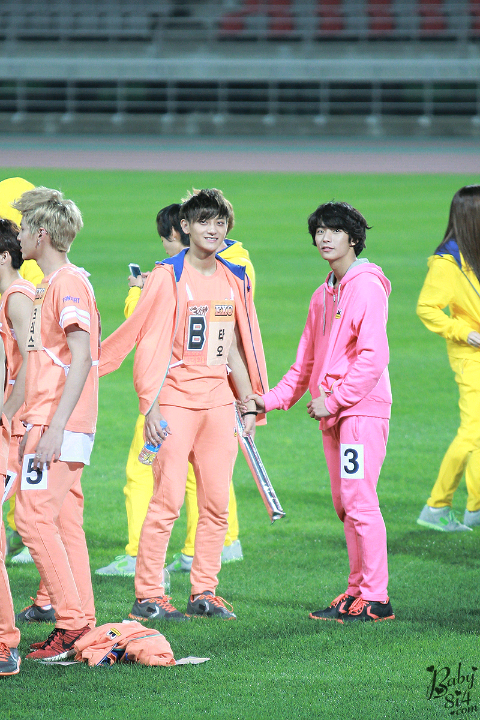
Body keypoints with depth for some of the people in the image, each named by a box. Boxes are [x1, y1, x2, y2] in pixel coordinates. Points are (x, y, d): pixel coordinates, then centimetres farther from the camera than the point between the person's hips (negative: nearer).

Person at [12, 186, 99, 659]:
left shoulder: (68, 283, -13)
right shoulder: (50, 285, 19)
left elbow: (81, 359, -20)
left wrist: (54, 426, -25)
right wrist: (32, 426, 22)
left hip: (60, 426, -10)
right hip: (48, 425, 10)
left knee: (34, 517, -13)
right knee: (64, 522, 8)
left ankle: (72, 625, -12)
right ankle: (80, 626, 9)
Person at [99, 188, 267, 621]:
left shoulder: (234, 281, 13)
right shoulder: (168, 277, -4)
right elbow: (152, 345, -8)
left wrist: (249, 403, 18)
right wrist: (150, 407, -14)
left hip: (218, 401, 6)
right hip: (176, 401, -6)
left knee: (217, 501, 3)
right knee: (168, 498, -9)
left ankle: (204, 592, 11)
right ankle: (148, 596, -4)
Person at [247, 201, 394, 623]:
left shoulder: (367, 285, -8)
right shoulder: (324, 294, 19)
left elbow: (373, 355, -16)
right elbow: (308, 360, 24)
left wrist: (334, 399, -17)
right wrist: (273, 399, 14)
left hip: (363, 409, -9)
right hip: (332, 413, 9)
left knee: (359, 500, -11)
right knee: (344, 504, 9)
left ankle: (376, 598, -10)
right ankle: (359, 590, 14)